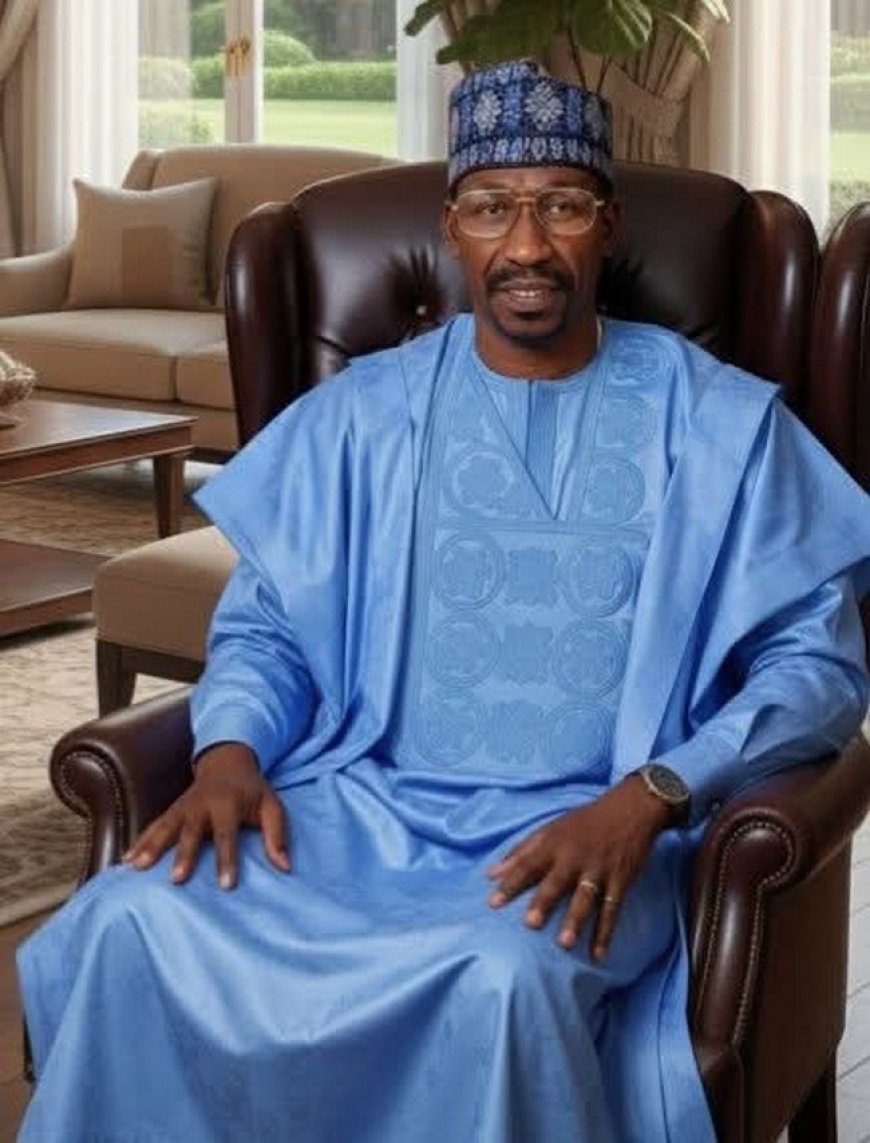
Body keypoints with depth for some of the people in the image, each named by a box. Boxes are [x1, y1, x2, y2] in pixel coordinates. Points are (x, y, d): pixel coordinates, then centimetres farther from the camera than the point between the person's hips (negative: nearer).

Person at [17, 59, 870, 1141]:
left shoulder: (720, 422, 5)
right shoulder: (361, 413, 12)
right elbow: (266, 624, 15)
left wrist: (648, 798, -15)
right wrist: (231, 750, -9)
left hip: (586, 833, -2)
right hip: (360, 808, 2)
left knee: (506, 975, -38)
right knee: (134, 921, -27)